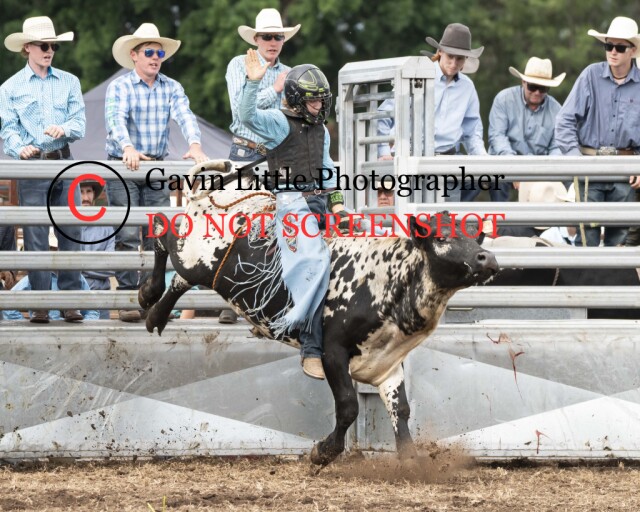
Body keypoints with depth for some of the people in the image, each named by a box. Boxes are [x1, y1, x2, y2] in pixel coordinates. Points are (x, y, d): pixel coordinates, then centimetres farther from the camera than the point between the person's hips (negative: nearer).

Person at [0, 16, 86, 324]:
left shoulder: (68, 82, 11)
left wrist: (64, 129, -19)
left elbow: (79, 123, 3)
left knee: (70, 234, 0)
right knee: (35, 238, -3)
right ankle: (40, 305, 1)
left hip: (64, 163, 2)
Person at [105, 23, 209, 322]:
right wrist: (128, 148, -40)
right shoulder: (119, 87, -3)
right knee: (127, 236, -8)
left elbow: (185, 116, -9)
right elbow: (116, 119, -20)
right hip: (123, 169, -4)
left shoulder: (172, 88, 7)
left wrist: (194, 145, -30)